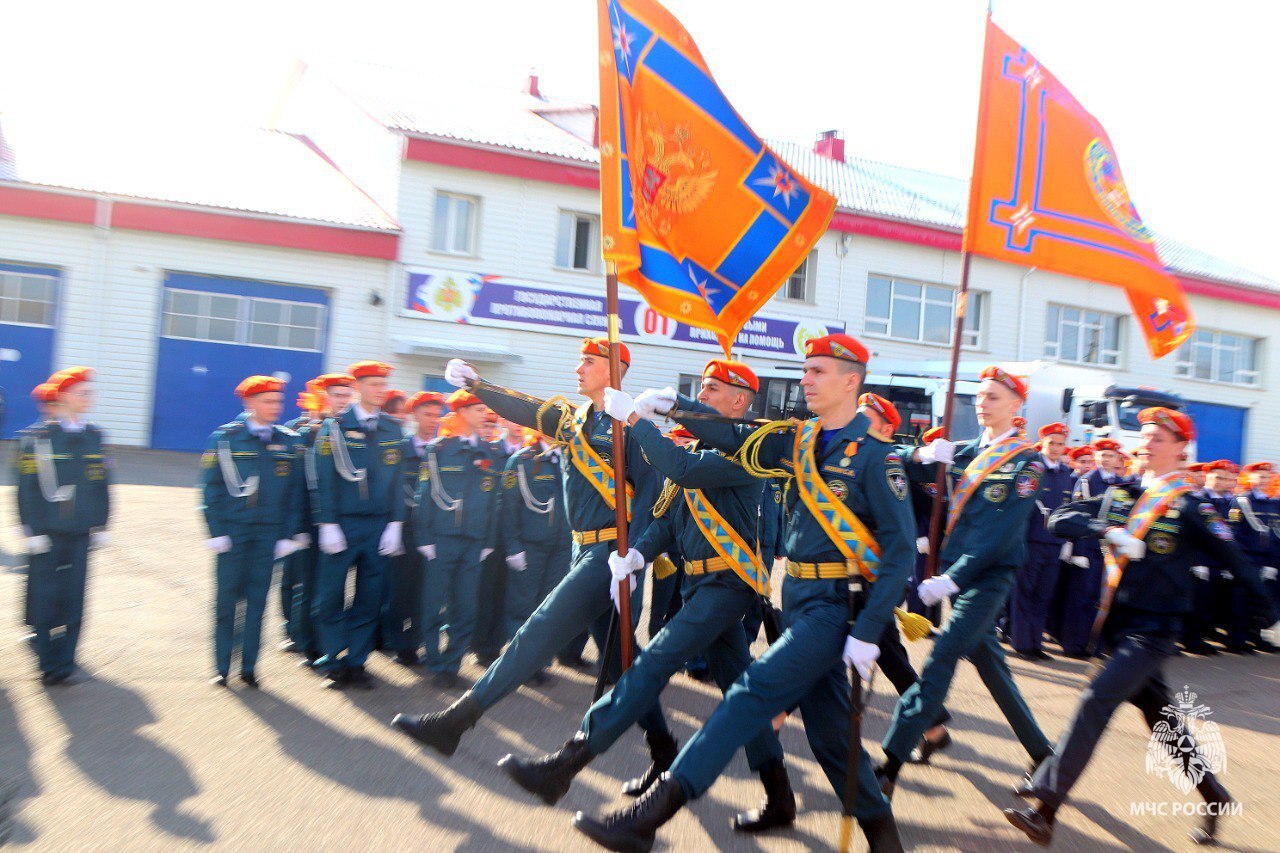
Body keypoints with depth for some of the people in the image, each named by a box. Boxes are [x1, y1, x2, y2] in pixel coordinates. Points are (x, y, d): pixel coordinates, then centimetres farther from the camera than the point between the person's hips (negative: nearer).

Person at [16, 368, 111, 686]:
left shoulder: (94, 437, 7)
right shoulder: (37, 436, -6)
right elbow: (27, 488, -6)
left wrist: (100, 526, 8)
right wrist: (33, 530, -9)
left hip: (80, 534, 3)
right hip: (47, 535, -3)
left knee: (74, 598, 7)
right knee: (45, 598, 4)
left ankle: (65, 661, 19)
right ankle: (50, 663, 17)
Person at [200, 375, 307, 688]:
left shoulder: (288, 442, 4)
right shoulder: (225, 438, -1)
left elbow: (295, 492, 5)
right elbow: (211, 488, -1)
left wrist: (290, 535, 1)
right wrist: (216, 531, -7)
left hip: (269, 533, 2)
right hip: (233, 531, -1)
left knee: (257, 600, 7)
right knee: (226, 600, 5)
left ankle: (249, 668, 19)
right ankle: (222, 668, 18)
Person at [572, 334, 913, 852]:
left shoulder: (873, 454, -12)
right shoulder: (799, 440, 7)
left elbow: (900, 546, -14)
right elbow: (736, 441, 14)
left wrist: (868, 632, -19)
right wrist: (673, 405, 2)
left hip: (839, 603, -7)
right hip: (799, 597, 8)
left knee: (755, 689, -16)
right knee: (826, 723, 14)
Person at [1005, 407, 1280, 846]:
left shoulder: (1189, 505, -7)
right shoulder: (1118, 495, 6)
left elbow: (1235, 560, -1)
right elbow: (1059, 519, -4)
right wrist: (1107, 530, -20)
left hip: (1153, 629, -6)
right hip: (1117, 624, 6)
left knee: (1097, 700, -19)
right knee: (1159, 715, 19)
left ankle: (1044, 811, -21)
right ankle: (1213, 794, 41)